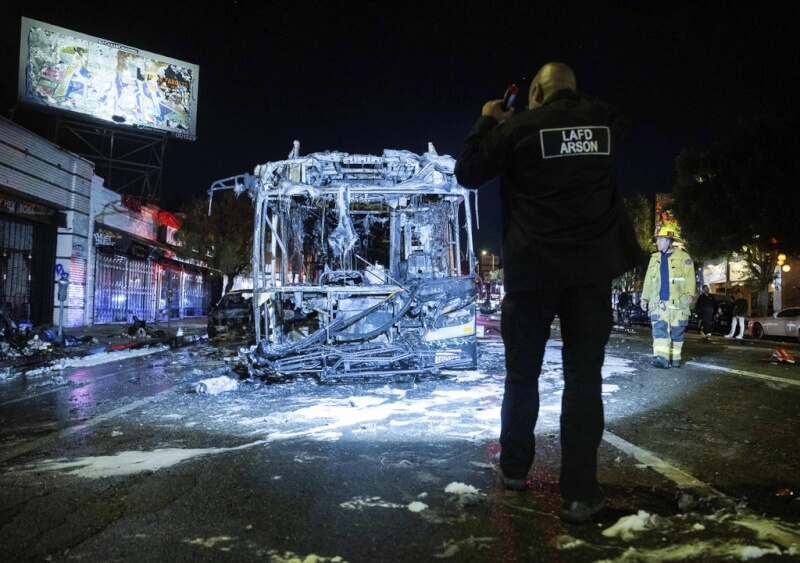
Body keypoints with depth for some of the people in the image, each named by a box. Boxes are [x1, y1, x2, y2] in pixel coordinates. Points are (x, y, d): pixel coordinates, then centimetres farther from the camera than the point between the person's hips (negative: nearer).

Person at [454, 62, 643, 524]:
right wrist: (576, 100, 32)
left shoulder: (519, 127, -3)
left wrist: (487, 122, 14)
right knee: (584, 378, 2)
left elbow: (468, 174, 3)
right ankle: (581, 493, 2)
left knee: (522, 374, 12)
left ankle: (515, 469, 25)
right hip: (592, 269, 2)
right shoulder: (604, 124, 7)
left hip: (532, 270, -2)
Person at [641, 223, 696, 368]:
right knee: (659, 330, -9)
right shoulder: (654, 258, 13)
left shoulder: (683, 257, -2)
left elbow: (690, 278, -8)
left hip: (677, 302, -3)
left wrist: (690, 294, -22)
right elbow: (648, 280, 17)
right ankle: (661, 357, -15)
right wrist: (645, 297, 13)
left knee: (677, 332, 5)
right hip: (659, 302, 3)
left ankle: (675, 358, 17)